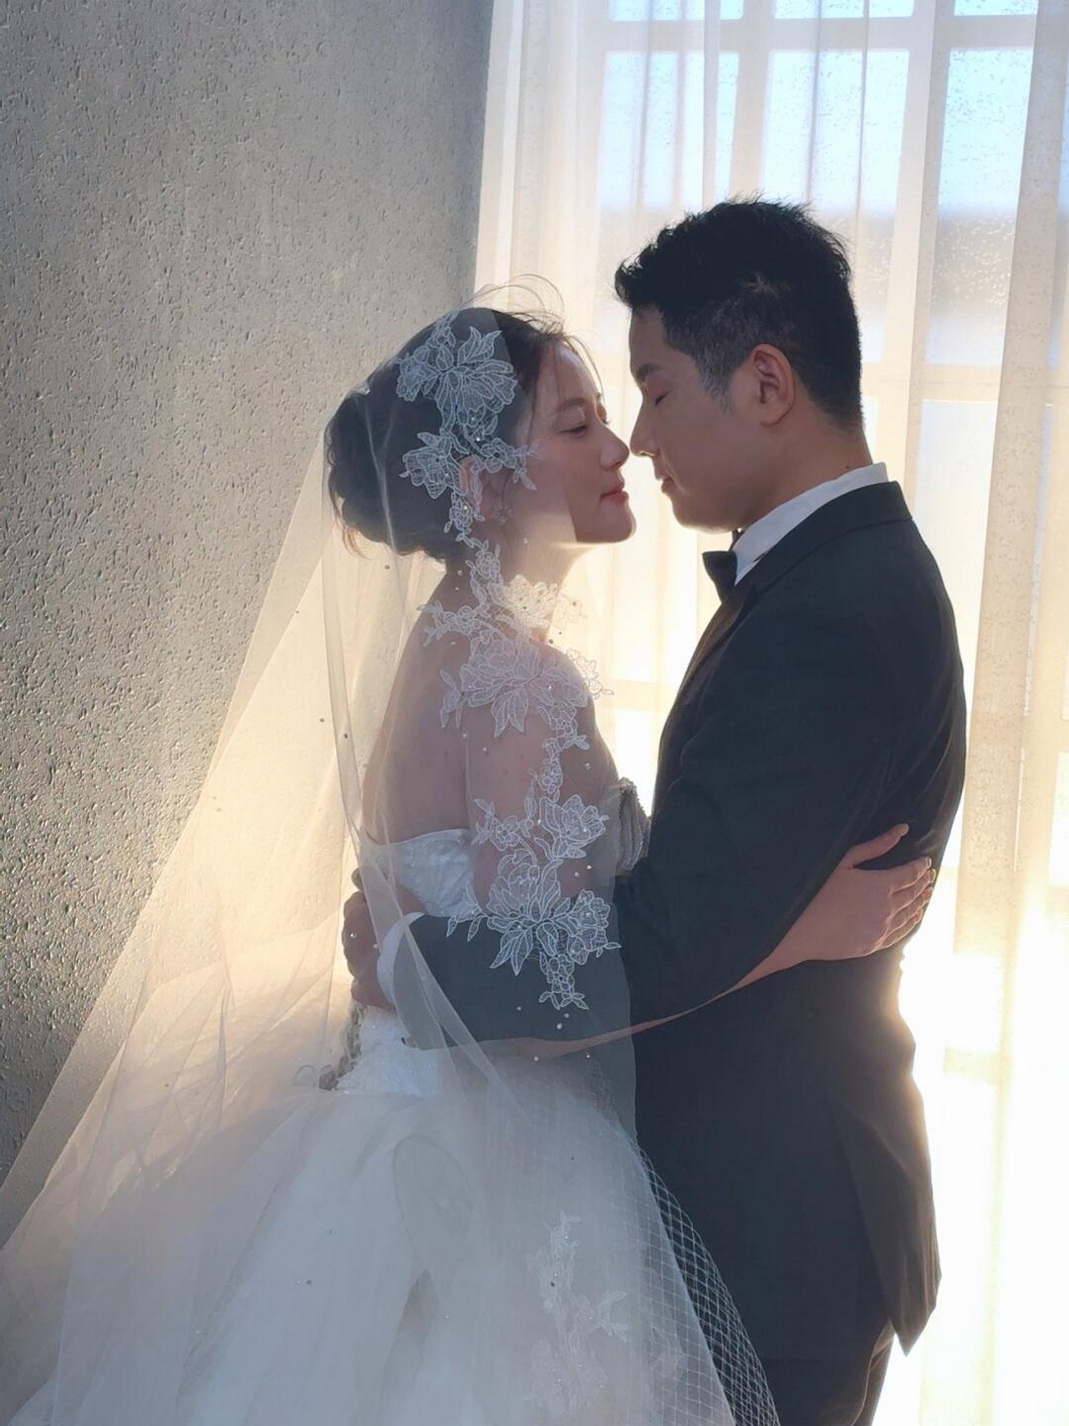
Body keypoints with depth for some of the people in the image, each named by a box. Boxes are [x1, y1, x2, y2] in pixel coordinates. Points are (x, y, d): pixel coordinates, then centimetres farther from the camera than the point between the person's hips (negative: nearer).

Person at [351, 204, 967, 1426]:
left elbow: (672, 942, -30)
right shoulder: (847, 569, 7)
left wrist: (404, 965, -17)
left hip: (773, 1232, -9)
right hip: (780, 1187, 9)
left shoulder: (828, 618, -26)